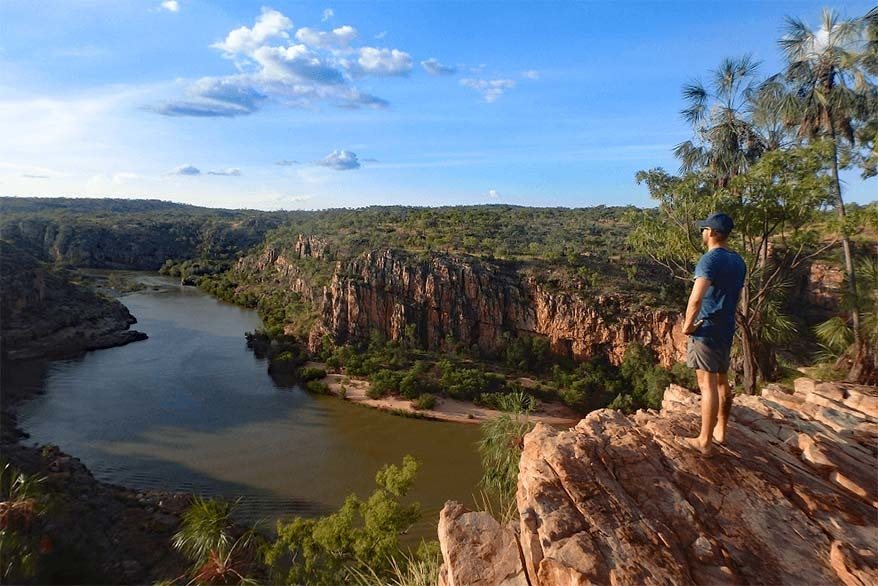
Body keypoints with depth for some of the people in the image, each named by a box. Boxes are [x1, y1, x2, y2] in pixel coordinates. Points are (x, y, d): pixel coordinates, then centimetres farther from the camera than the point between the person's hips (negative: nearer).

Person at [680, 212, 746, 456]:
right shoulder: (738, 261, 10)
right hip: (726, 329, 9)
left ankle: (705, 441, 4)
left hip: (706, 331, -9)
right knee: (722, 382, 18)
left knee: (708, 385, -4)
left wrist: (687, 325, -17)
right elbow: (735, 297, 18)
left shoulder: (710, 259, -17)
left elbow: (696, 298, -30)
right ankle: (720, 431, 31)